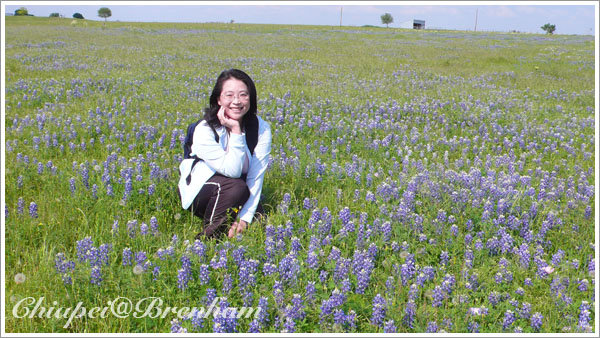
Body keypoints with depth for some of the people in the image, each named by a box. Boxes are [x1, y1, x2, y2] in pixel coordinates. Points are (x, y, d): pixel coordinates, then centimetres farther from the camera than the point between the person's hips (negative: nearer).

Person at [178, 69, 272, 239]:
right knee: (236, 187, -33)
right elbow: (232, 171, -30)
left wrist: (245, 217, -25)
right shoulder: (205, 130, -23)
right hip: (199, 192, -4)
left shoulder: (262, 128, -14)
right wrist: (235, 131, -34)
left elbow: (256, 176, -17)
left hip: (241, 193, 4)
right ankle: (208, 237, -15)